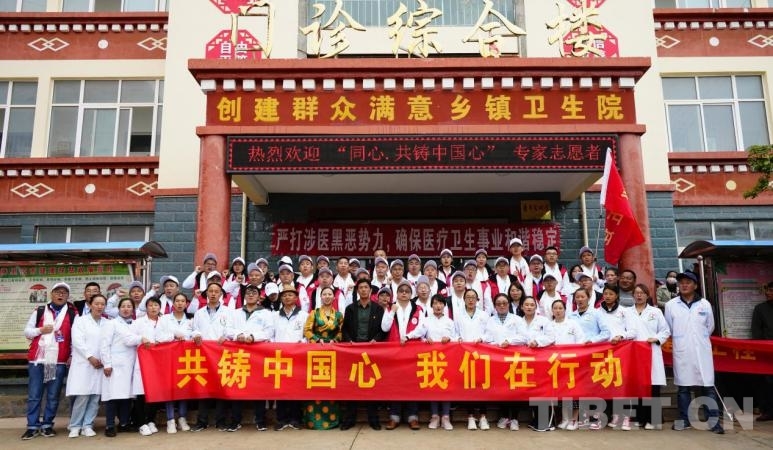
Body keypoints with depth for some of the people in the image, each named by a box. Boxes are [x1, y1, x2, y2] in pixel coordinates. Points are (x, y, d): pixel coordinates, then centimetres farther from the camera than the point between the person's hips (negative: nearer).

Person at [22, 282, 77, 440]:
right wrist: (41, 330, -7)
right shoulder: (39, 311, 10)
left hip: (59, 361, -1)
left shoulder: (73, 314, 5)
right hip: (37, 359, 1)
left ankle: (47, 425, 16)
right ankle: (32, 426, 12)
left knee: (53, 396, 5)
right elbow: (27, 332, 11)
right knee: (33, 395, 4)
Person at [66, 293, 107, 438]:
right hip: (83, 363, -3)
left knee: (95, 397, 1)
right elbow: (77, 341, -6)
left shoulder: (107, 323, 12)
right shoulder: (80, 320, 4)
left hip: (101, 364, 3)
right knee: (82, 396, -7)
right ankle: (75, 426, 7)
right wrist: (90, 357, -12)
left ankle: (87, 425, 11)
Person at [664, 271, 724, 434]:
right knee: (683, 386, 4)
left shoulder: (705, 304, 3)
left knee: (708, 385, -1)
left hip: (702, 351, 0)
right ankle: (684, 419, 12)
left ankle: (713, 421, 5)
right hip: (681, 352, 0)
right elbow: (669, 329, 10)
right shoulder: (671, 305, 1)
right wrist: (680, 340, 11)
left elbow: (710, 327, 13)